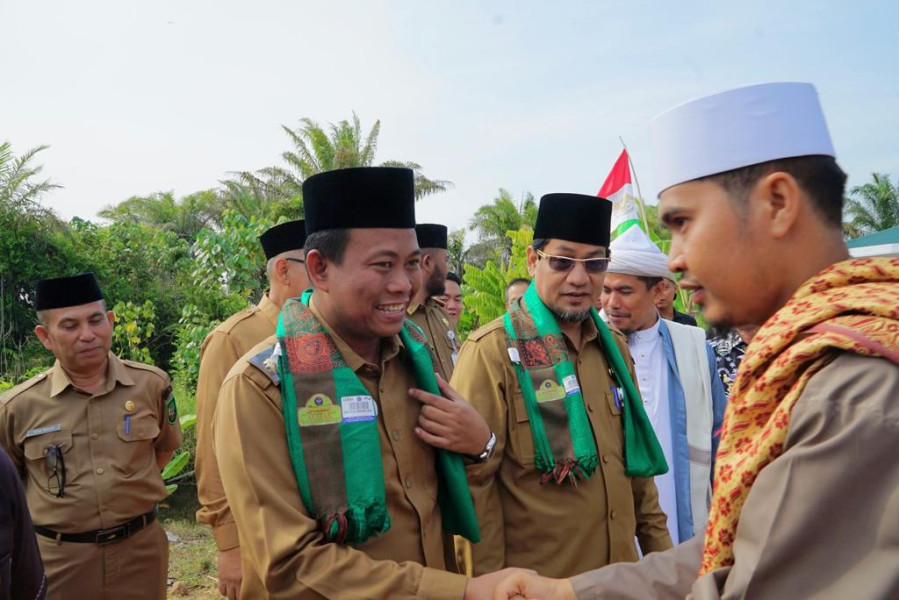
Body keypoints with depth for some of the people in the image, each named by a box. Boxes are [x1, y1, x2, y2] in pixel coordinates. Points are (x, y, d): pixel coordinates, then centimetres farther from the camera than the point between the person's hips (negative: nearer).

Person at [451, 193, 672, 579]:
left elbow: (635, 454, 13)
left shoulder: (614, 347, 5)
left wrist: (656, 541, 11)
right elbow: (473, 480, -17)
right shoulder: (492, 350, -17)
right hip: (535, 581, -6)